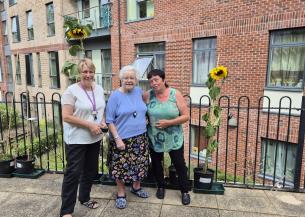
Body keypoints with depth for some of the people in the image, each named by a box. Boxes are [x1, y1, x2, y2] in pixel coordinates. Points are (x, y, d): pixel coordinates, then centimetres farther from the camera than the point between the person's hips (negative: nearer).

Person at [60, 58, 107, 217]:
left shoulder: (99, 89, 5)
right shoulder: (72, 91, -14)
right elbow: (66, 117, -18)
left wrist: (102, 122, -4)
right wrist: (89, 124, -22)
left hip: (94, 138, 7)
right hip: (76, 139, -6)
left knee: (91, 170, 18)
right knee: (73, 173, 1)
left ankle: (84, 198, 40)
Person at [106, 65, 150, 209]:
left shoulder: (138, 91, 3)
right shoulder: (115, 96, -12)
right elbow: (109, 120, -12)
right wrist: (117, 138, -17)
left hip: (140, 138, 5)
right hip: (122, 139, -5)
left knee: (139, 164, 17)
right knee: (121, 167, 6)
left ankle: (136, 187, 40)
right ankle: (121, 194, 27)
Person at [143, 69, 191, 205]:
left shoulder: (175, 94, -12)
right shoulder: (147, 95, -8)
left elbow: (186, 116, -12)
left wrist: (168, 122, -21)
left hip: (174, 138, -1)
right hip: (154, 138, 2)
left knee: (179, 164, 9)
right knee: (156, 163, 18)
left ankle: (184, 191, 31)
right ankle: (161, 186, 43)